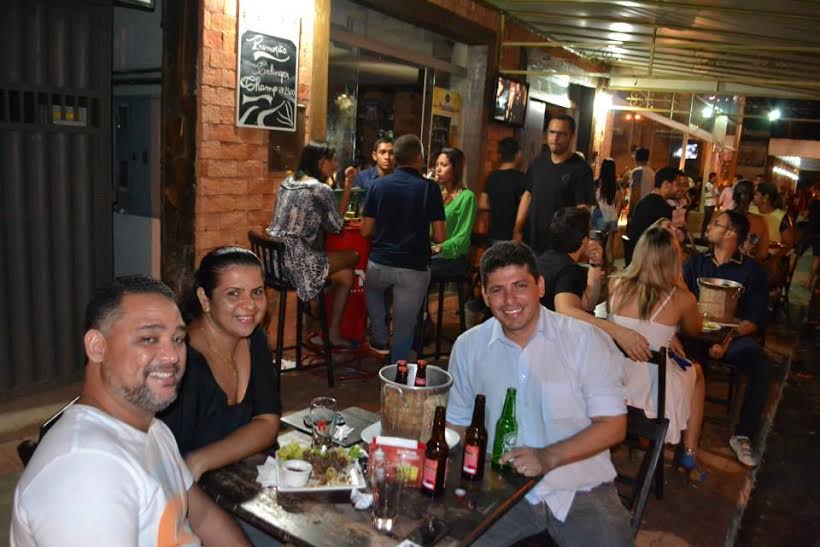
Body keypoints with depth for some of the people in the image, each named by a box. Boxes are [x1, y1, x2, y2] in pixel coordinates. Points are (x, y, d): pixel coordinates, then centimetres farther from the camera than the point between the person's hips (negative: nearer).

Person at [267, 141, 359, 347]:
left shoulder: (287, 182, 14)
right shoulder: (321, 189, -11)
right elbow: (336, 226, 0)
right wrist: (348, 187, 2)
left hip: (275, 258, 8)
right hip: (295, 262, -8)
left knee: (346, 274, 17)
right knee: (353, 257, 9)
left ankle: (333, 332, 19)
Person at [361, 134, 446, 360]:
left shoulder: (379, 185, -1)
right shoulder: (430, 188, -8)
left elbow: (365, 231, 2)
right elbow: (440, 237, -8)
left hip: (379, 263, 3)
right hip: (414, 268, -2)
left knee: (372, 289, 35)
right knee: (403, 328, 10)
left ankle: (379, 339, 27)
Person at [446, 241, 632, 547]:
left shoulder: (585, 340, -7)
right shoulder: (468, 347, 1)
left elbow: (613, 425, -6)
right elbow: (456, 424, 11)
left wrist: (549, 458, -20)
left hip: (581, 489, 0)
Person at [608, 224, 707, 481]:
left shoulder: (615, 284, -8)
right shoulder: (681, 299, -14)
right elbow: (694, 331, 9)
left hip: (613, 383, 3)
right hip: (652, 391, -3)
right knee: (696, 372, 31)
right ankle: (688, 455, 37)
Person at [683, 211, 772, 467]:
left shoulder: (751, 270, 3)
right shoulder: (696, 262, 11)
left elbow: (755, 320, -2)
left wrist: (729, 339, -19)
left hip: (735, 335, -1)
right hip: (695, 333, 1)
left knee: (762, 366, -29)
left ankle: (743, 435, -12)